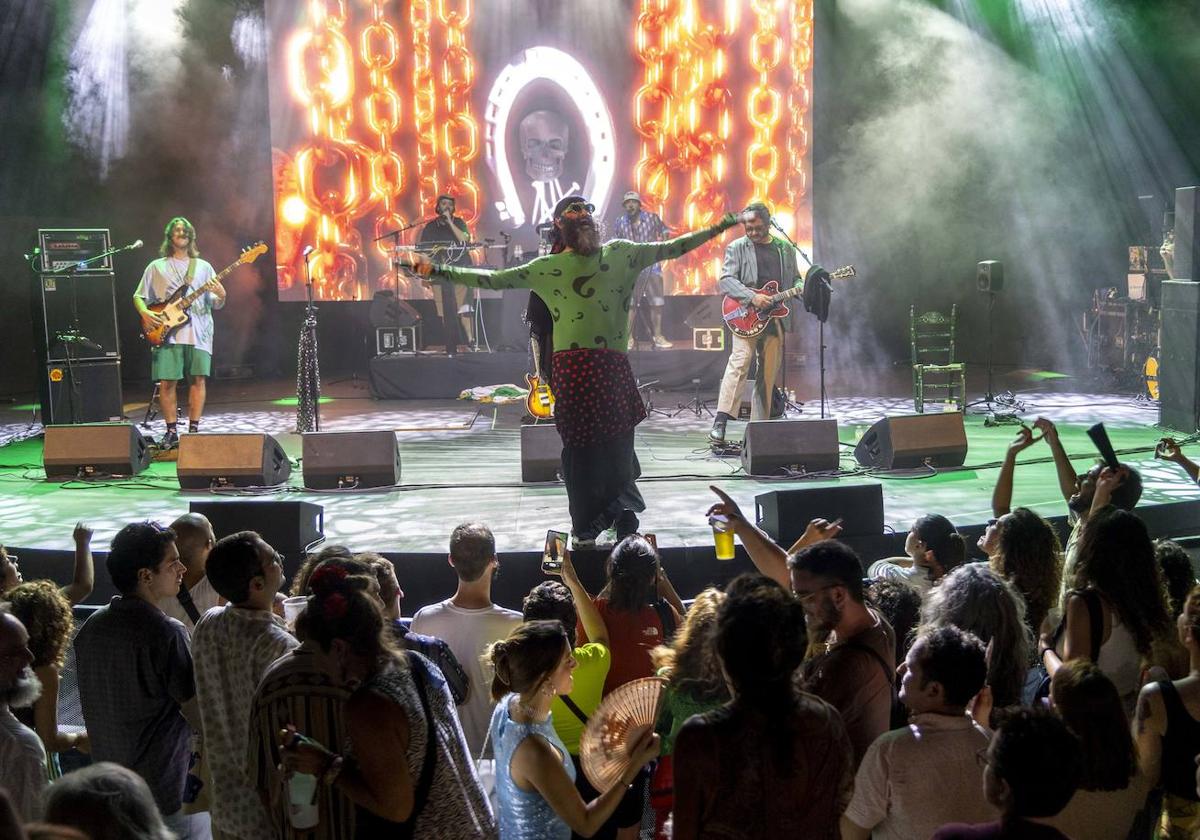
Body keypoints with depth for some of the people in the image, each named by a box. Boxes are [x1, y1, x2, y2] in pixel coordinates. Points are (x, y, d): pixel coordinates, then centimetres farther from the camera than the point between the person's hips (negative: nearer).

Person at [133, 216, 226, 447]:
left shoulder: (203, 267, 15)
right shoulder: (157, 267, 13)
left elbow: (215, 304, 12)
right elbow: (138, 297, 14)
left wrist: (220, 297, -11)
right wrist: (145, 313, -6)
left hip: (198, 332, 1)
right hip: (166, 333, -1)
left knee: (198, 379, -4)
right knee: (167, 382, -5)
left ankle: (193, 429, 4)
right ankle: (171, 431, 5)